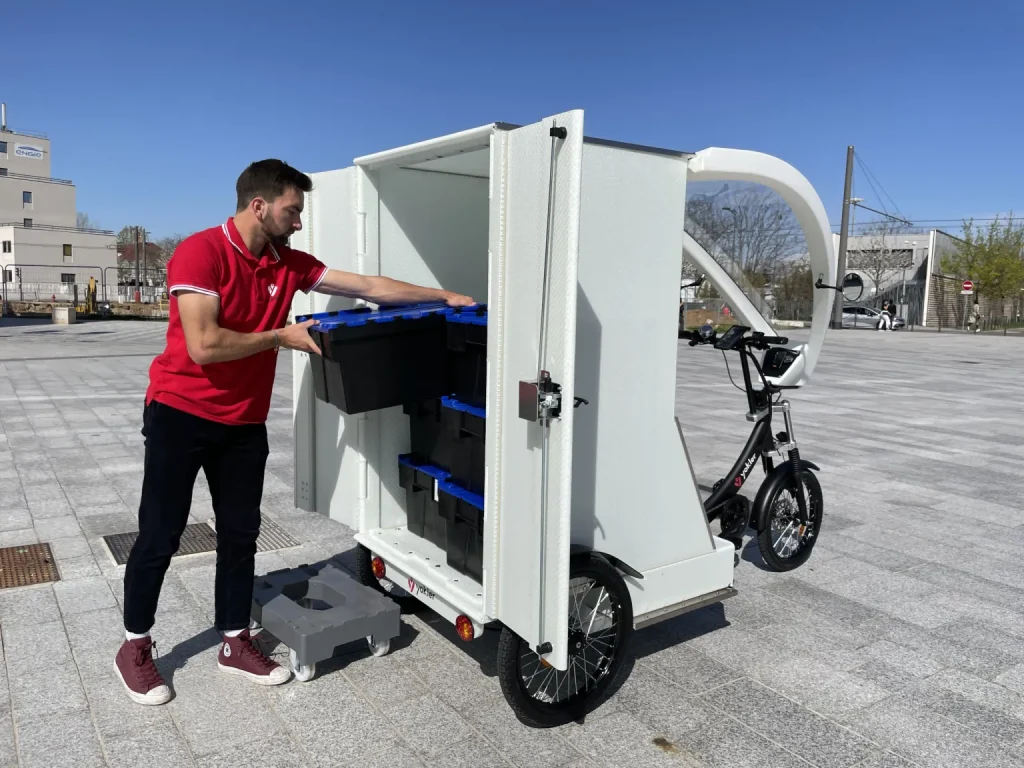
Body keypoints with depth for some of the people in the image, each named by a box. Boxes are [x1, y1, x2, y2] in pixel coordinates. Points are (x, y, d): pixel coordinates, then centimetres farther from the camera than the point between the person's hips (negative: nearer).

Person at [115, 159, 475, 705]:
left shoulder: (289, 263, 2)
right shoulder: (200, 252, -17)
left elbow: (369, 287, 4)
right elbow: (203, 345, -25)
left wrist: (444, 297, 2)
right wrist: (282, 337, -15)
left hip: (244, 422, 6)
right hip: (180, 414, -6)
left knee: (240, 534, 10)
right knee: (160, 536, 5)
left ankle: (235, 643, 25)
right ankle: (134, 647, 24)